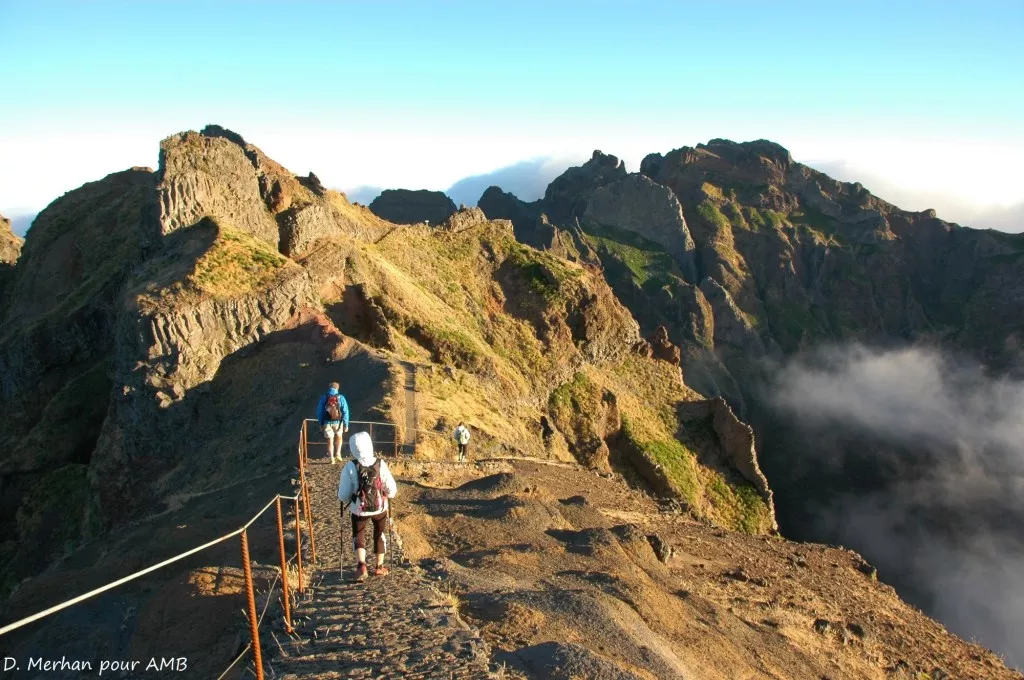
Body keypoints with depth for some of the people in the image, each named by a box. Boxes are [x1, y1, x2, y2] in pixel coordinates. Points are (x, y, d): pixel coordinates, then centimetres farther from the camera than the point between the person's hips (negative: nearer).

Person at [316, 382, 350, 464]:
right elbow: (345, 411, -8)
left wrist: (321, 423, 11)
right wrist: (346, 424, -2)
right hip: (338, 422, 0)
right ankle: (338, 453, 13)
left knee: (330, 440, 10)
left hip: (327, 422, 0)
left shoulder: (324, 398, -2)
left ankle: (332, 459, 13)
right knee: (339, 437, 25)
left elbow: (319, 411, 1)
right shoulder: (341, 398, -6)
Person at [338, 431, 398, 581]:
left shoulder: (349, 467, -19)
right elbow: (392, 490, -12)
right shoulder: (380, 464, -16)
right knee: (380, 535, 23)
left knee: (358, 537, 17)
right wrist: (386, 494, 10)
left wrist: (346, 500, 9)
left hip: (359, 510, -1)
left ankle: (361, 565, -5)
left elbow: (343, 496, -14)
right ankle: (379, 567, 32)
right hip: (380, 508, 1)